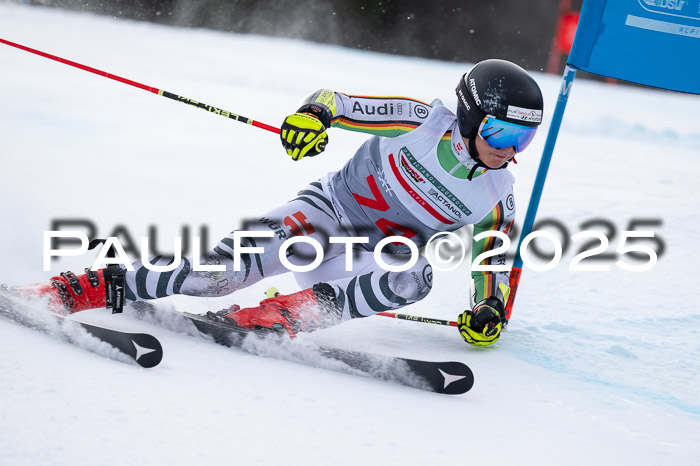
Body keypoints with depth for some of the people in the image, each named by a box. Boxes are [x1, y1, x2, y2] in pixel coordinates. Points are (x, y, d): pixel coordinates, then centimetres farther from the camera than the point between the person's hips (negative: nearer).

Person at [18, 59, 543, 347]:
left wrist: (489, 310, -5)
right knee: (247, 257, -30)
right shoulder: (426, 121, -12)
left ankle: (279, 317, -37)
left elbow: (494, 261, 12)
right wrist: (314, 113, -35)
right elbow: (339, 103, -12)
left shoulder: (496, 197, -1)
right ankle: (106, 286, -22)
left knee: (413, 276, -34)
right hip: (332, 205, -3)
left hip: (378, 248, 3)